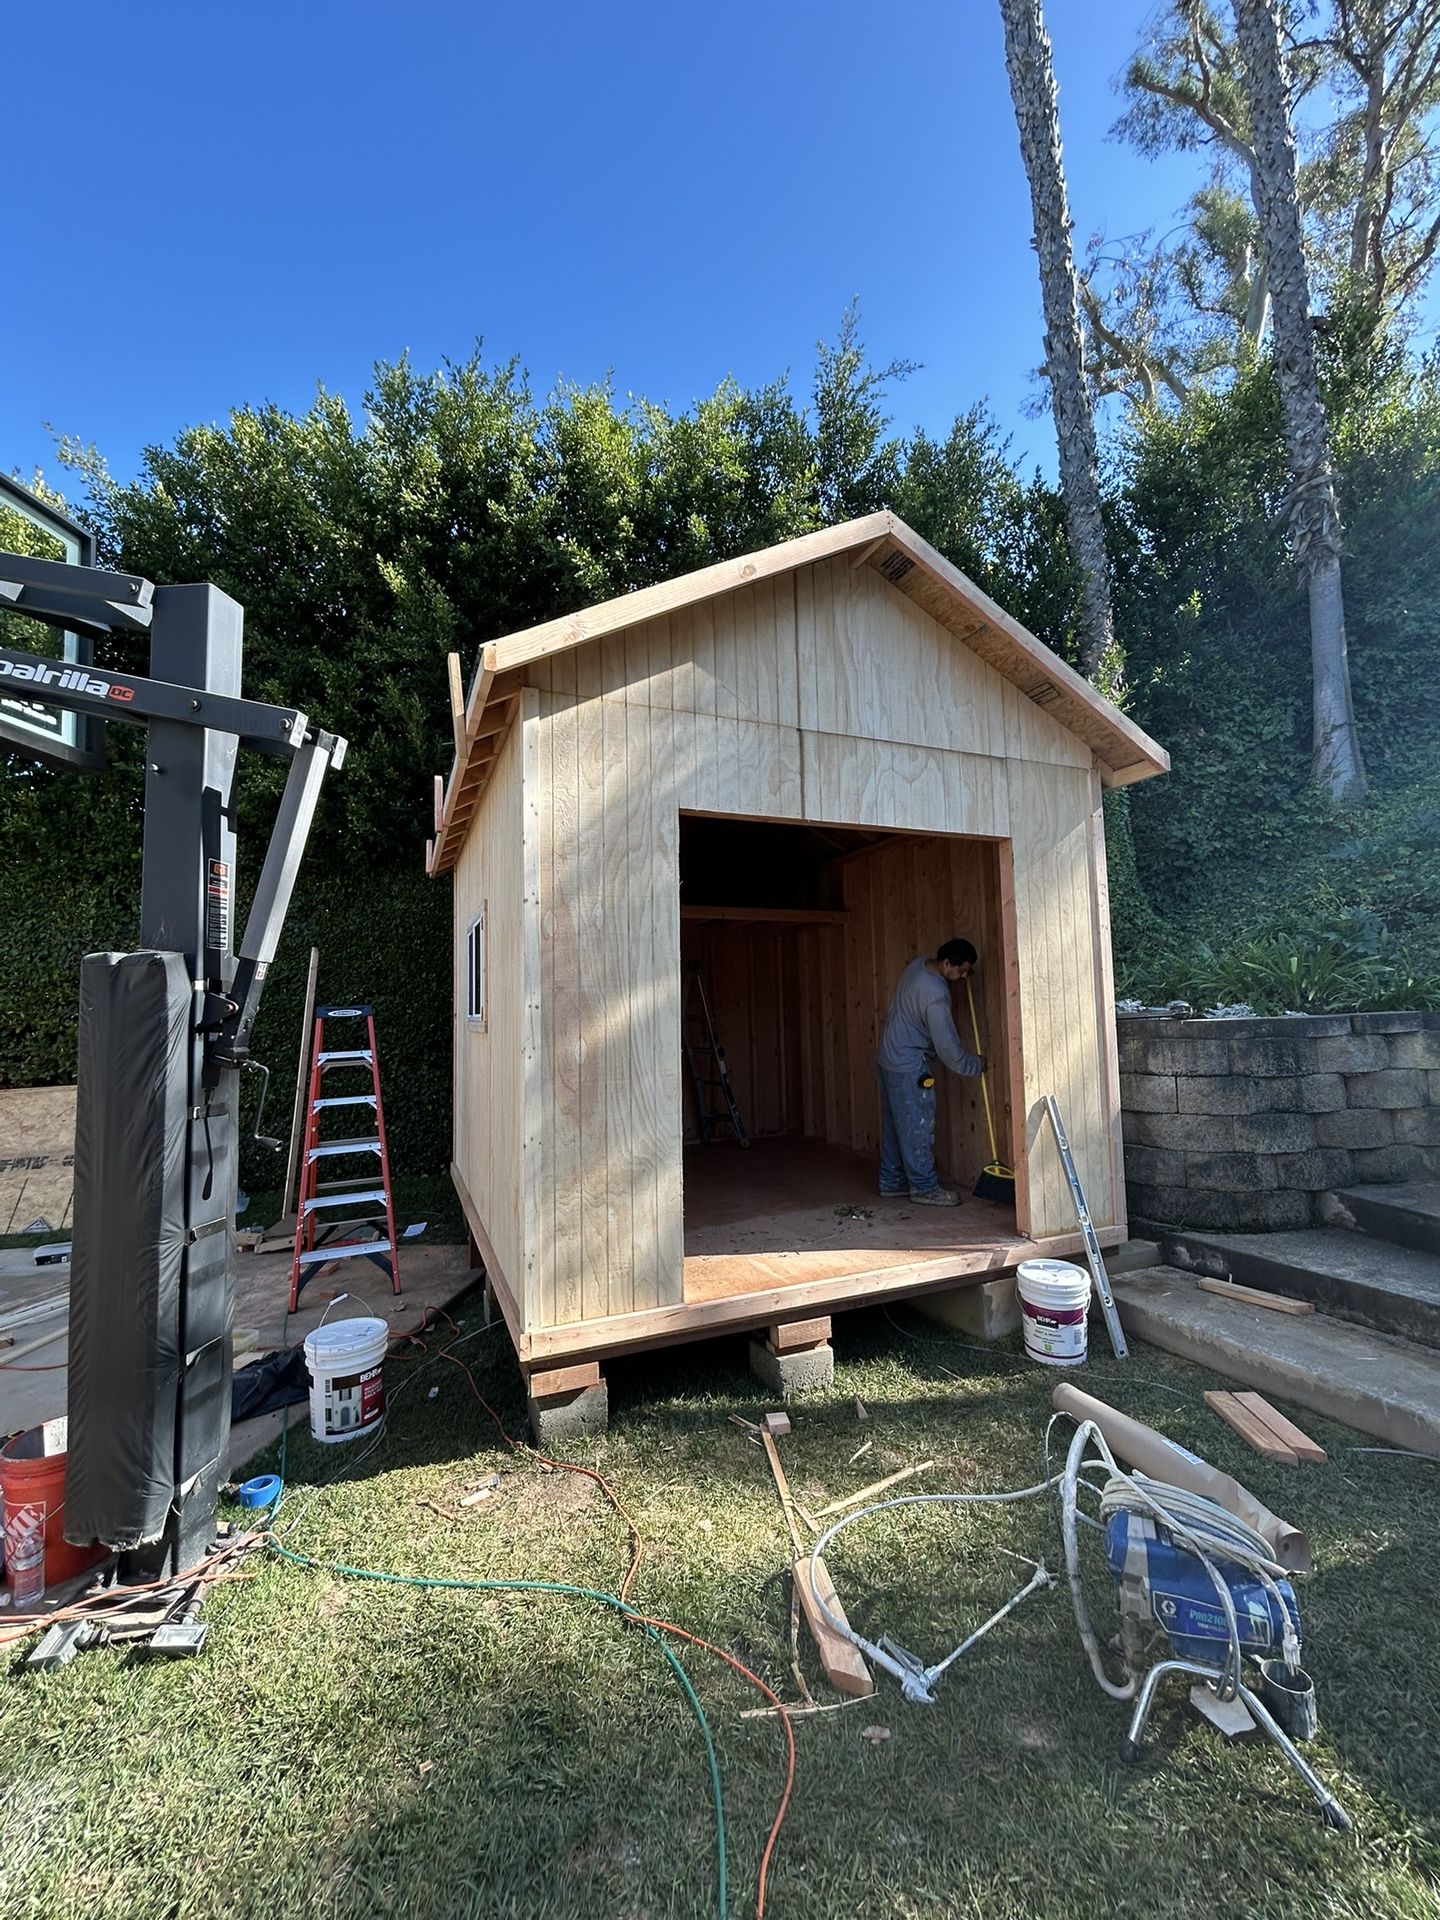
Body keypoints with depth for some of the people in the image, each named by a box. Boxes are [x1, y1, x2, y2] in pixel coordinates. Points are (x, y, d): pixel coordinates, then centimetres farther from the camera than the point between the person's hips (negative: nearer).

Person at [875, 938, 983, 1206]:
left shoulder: (918, 964, 1)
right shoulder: (935, 995, -26)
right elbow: (948, 1046, -21)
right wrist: (975, 1066, -4)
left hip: (887, 1057, 10)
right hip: (908, 1067, -10)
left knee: (893, 1124, 15)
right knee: (917, 1126, -1)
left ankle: (891, 1183, 23)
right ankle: (925, 1188, 9)